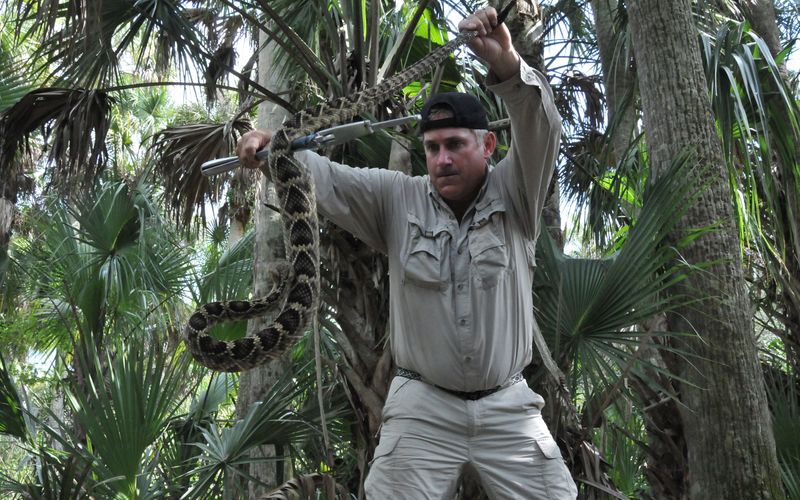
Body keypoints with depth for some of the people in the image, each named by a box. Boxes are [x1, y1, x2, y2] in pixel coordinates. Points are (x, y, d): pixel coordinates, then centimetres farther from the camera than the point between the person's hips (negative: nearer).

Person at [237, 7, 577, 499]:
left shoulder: (513, 196, -3)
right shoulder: (398, 199, 0)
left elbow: (541, 130, -18)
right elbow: (326, 179, -5)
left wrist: (507, 64, -36)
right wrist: (271, 147, -24)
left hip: (507, 406, 1)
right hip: (423, 407, 0)